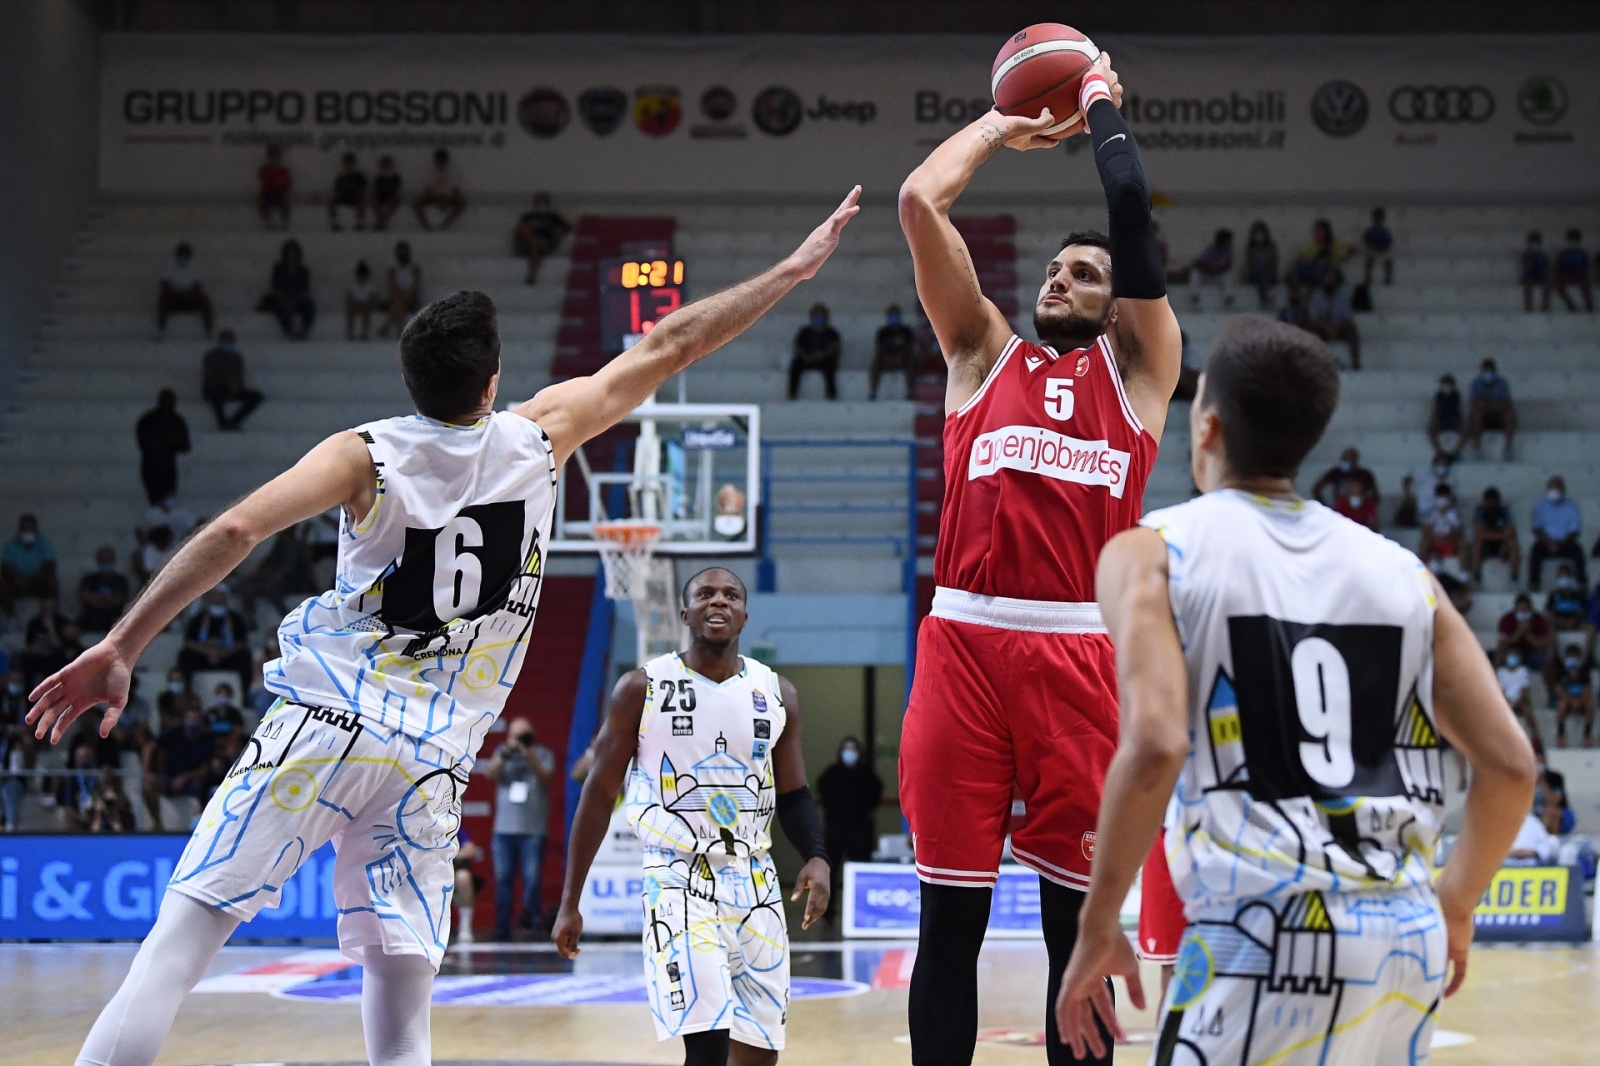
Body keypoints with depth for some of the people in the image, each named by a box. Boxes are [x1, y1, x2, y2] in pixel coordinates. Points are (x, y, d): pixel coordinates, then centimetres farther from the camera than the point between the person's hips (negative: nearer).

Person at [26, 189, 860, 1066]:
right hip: (431, 762, 2)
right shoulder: (535, 438, 5)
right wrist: (792, 271, 24)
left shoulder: (366, 455, 0)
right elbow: (666, 348, 15)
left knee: (178, 943, -5)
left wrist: (120, 647, -14)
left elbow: (234, 532, -14)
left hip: (323, 727, -2)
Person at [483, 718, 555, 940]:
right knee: (503, 880, 1)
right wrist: (506, 753, -13)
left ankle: (532, 921, 0)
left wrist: (530, 756, -21)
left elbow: (545, 777, -7)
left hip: (533, 830, -2)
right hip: (504, 829, 2)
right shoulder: (502, 753, 15)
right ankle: (502, 927, 5)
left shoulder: (543, 754, 9)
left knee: (532, 879, -9)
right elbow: (490, 774, 0)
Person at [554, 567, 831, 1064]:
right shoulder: (642, 688, -4)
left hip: (755, 886, 4)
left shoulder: (776, 693, 5)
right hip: (678, 880, -4)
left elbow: (792, 794, 12)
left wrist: (817, 858, -9)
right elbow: (599, 793, 1)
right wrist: (569, 903, -1)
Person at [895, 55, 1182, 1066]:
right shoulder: (983, 353, 19)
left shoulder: (1137, 363, 15)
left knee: (1076, 918, 4)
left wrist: (1103, 105, 17)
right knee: (950, 915, 3)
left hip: (1083, 653, -1)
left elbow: (1132, 214, 4)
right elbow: (919, 202, 11)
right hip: (966, 642, 1)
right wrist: (999, 125, 23)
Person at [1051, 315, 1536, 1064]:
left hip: (1263, 940, -5)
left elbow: (1153, 747, -15)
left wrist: (1099, 923, -6)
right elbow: (1511, 765, 10)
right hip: (1408, 943, 5)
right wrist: (1456, 905, 25)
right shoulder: (1398, 568, 14)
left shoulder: (1152, 553, 1)